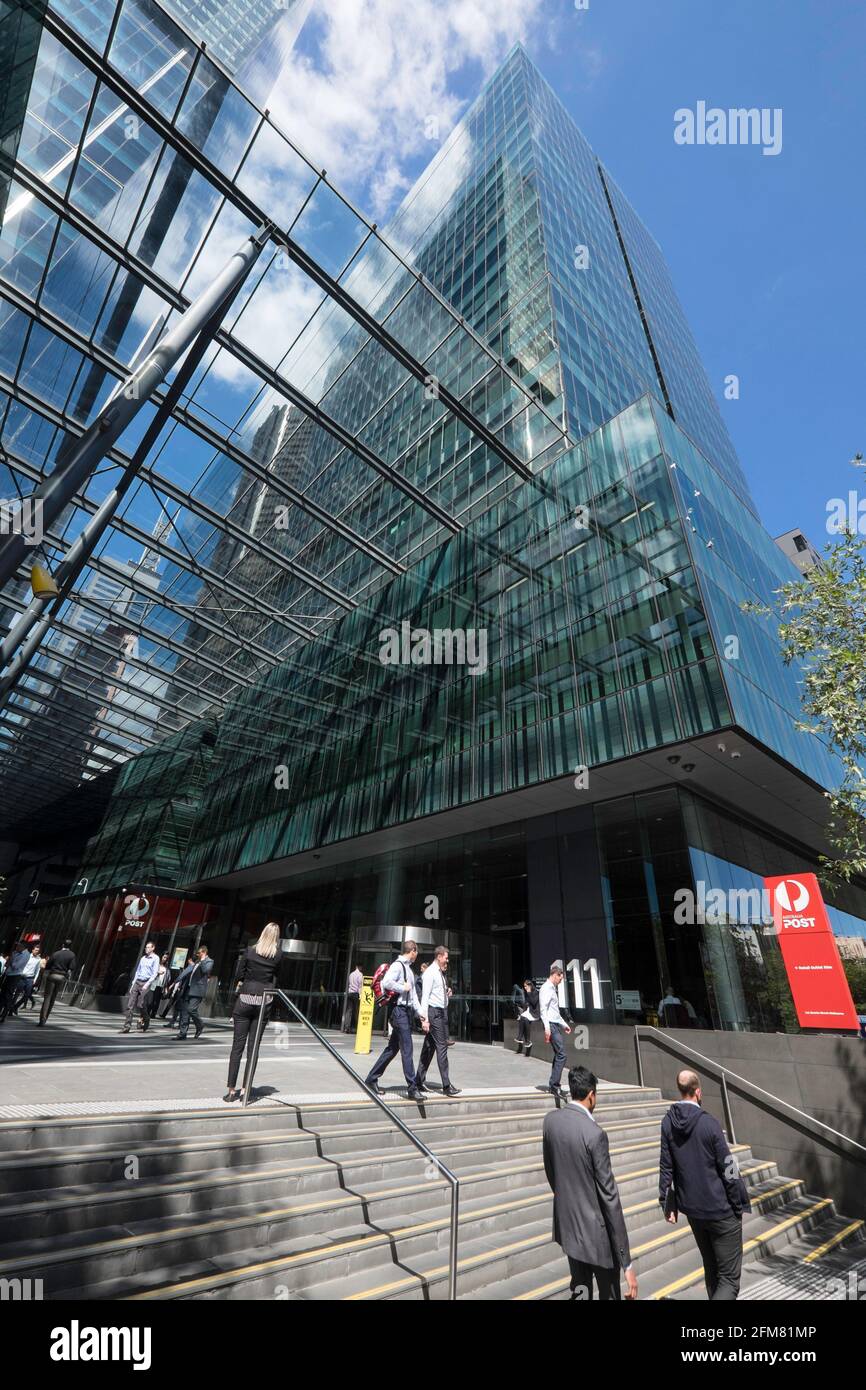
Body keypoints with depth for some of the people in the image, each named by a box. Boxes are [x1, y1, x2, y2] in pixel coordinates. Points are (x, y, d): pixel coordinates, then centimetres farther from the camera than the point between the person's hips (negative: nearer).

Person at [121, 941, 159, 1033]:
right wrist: (133, 983, 12)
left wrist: (147, 984, -18)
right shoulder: (143, 958, 17)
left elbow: (155, 973, -9)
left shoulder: (155, 958, -2)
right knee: (130, 1004, -3)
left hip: (145, 983, -6)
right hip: (137, 982, 6)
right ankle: (127, 1026, 0)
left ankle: (143, 1026, 16)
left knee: (140, 1005, -6)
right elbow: (138, 971, 20)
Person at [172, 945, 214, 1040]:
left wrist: (202, 960, -13)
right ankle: (183, 1033, 15)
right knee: (184, 1011, 6)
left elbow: (205, 970, -19)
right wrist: (179, 981, 12)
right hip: (187, 988, 7)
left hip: (197, 990, -7)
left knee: (191, 1009, -13)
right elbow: (186, 971, 22)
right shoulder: (196, 961, 21)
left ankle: (200, 1026, 12)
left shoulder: (209, 962, -1)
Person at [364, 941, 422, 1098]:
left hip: (407, 1010, 10)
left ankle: (372, 1079, 24)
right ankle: (412, 1088, -1)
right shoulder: (397, 965, -12)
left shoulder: (408, 968, 17)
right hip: (399, 1010, -10)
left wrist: (420, 1012, 11)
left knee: (392, 1048, 14)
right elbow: (386, 982, -29)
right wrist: (403, 988, -18)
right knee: (407, 1050, -6)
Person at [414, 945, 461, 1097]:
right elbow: (425, 996, -18)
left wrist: (447, 994, 7)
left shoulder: (440, 973, 15)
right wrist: (425, 1018, -22)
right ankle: (446, 1086, 0)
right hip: (434, 1012, -9)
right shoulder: (430, 973, -14)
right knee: (442, 1047, -6)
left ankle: (418, 1083, 19)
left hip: (442, 1011, 9)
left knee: (429, 1048, 12)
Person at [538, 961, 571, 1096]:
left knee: (558, 1055, 10)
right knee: (561, 1055, -12)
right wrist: (547, 1028, -24)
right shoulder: (546, 988, -11)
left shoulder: (553, 989, 19)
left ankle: (553, 1085, 17)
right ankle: (554, 1086, -9)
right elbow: (543, 1009, -19)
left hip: (556, 1025, 10)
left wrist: (564, 1024, 27)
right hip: (551, 1025, -10)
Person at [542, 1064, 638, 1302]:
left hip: (566, 1222, 6)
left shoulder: (551, 1119, -6)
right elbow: (609, 1197, -22)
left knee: (579, 1290, 22)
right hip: (595, 1230, -6)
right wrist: (627, 1262, -15)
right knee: (609, 1295, 15)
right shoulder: (594, 1133, -26)